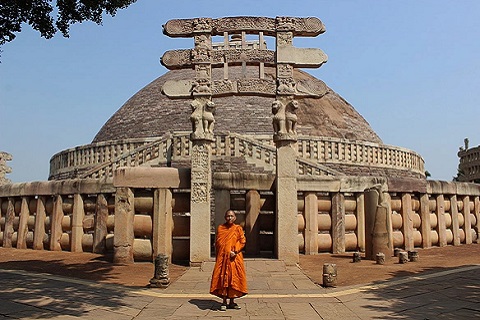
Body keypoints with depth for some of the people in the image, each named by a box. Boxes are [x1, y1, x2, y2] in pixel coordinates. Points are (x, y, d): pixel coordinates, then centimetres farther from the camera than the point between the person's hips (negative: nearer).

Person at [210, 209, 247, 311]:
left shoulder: (238, 228, 4)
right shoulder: (220, 228, 8)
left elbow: (242, 241, -1)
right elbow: (217, 243, 9)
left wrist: (235, 251, -13)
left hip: (235, 258, 0)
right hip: (222, 257, 0)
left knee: (234, 278, 2)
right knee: (223, 279, -1)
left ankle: (232, 302, 13)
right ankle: (224, 302, 7)